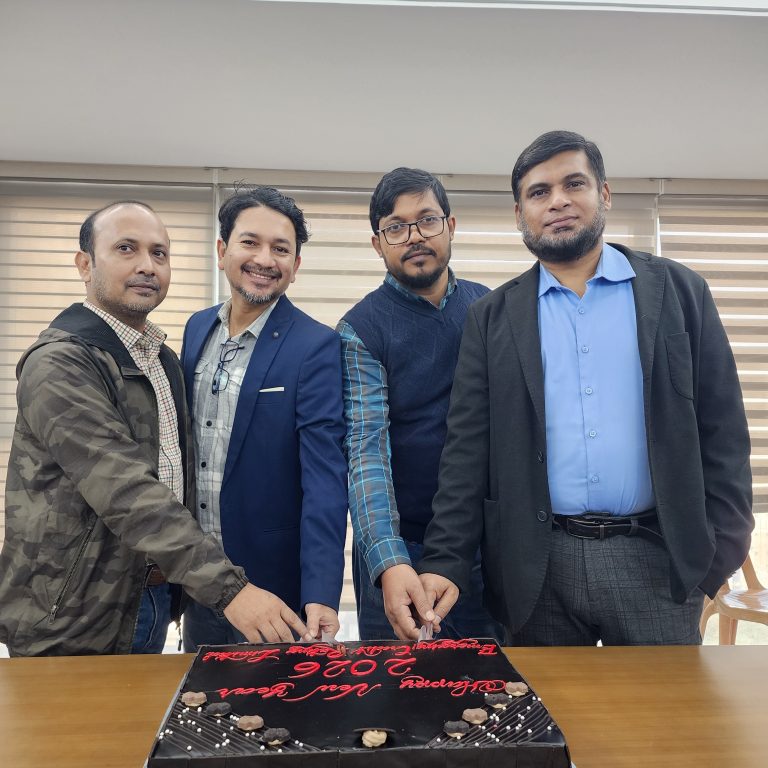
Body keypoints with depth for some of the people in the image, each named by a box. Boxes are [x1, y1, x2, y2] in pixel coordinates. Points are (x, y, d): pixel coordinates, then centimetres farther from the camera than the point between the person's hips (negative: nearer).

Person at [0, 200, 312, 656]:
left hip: (152, 598, 7)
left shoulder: (163, 360, 8)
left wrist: (173, 588, 11)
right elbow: (126, 491, -29)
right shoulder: (59, 363, -19)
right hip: (72, 621, -7)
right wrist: (227, 586, -34)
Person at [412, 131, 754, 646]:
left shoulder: (679, 292, 4)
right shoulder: (493, 318, 5)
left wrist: (721, 551, -4)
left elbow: (721, 430, 3)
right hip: (537, 564, 1)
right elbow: (468, 449, 1)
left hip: (656, 558, 0)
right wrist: (445, 562, -7)